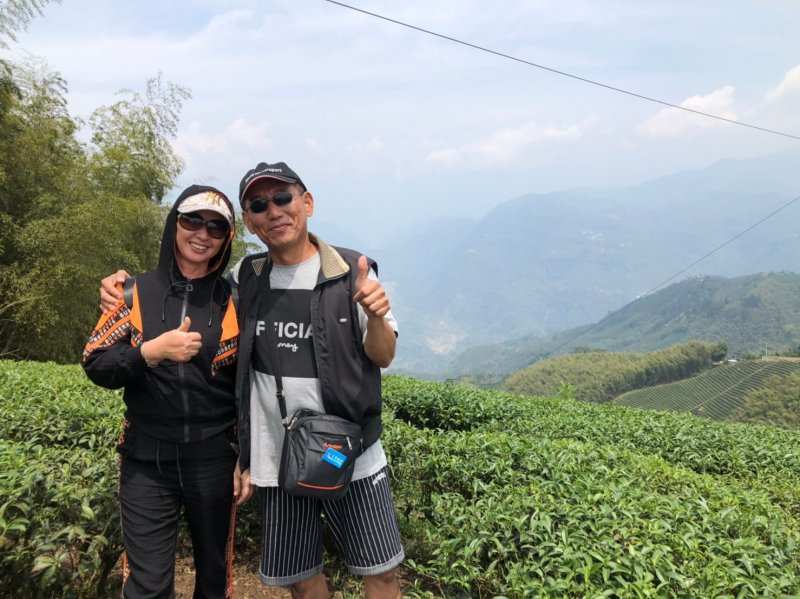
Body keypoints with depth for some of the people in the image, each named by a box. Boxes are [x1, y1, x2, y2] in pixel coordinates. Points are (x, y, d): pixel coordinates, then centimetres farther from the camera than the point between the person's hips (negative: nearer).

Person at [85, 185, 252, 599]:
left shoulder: (233, 301, 0)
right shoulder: (137, 292, 1)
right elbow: (94, 363, -2)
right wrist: (151, 350, -19)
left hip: (213, 460, 1)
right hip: (145, 461, 0)